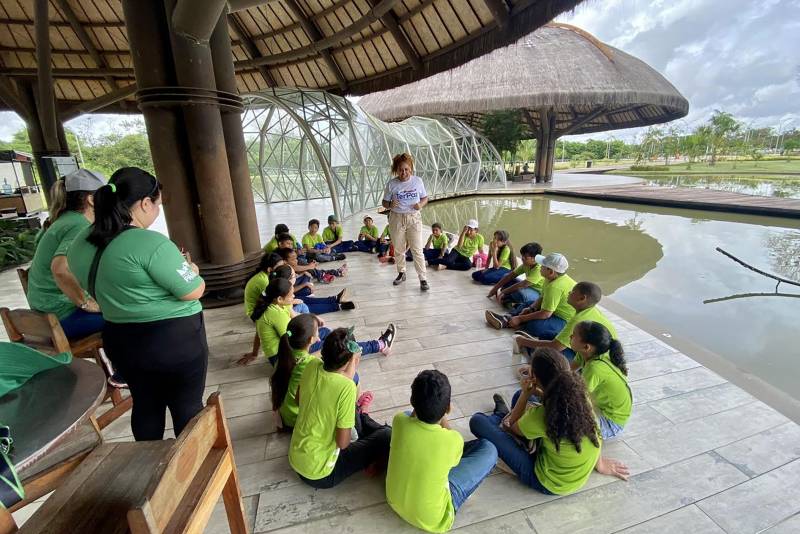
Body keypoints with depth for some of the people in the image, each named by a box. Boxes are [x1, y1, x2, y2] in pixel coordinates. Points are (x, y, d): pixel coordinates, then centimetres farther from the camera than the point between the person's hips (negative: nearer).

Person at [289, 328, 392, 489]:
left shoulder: (312, 365, -12)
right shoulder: (346, 387, -30)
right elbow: (343, 443, -22)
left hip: (295, 460, 7)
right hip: (319, 475, -7)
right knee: (387, 436, -1)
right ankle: (372, 464, 20)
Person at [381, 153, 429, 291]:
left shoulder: (417, 181, -3)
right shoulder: (391, 184, -5)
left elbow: (425, 198, 7)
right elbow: (385, 202, 1)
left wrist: (420, 204, -15)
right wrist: (390, 205, -22)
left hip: (414, 218, -1)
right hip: (397, 218, 1)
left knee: (417, 249, -5)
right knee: (398, 249, 12)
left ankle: (423, 279, 1)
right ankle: (401, 273, 33)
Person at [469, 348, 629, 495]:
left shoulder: (540, 416, -33)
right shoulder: (580, 396, -19)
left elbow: (512, 428, -11)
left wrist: (526, 394, -10)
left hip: (547, 484, -6)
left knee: (477, 421, -5)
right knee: (519, 396, 11)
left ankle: (501, 416, 28)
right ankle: (504, 415, 42)